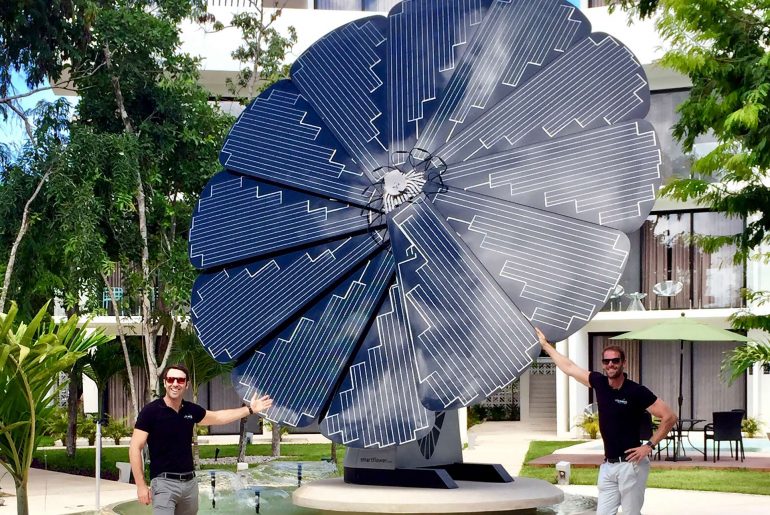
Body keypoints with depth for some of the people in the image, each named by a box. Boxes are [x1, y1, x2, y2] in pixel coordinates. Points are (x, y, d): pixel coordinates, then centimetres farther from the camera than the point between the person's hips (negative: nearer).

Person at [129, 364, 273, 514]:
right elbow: (135, 448, -10)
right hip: (164, 482, -6)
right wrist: (141, 485, -14)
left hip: (190, 482, 6)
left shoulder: (191, 410, 8)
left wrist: (250, 409, 27)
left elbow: (217, 417, 27)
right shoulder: (151, 411, -9)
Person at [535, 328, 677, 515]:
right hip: (608, 465, 6)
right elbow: (569, 367, 17)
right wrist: (545, 344, 23)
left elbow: (670, 417, -10)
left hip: (630, 464, -6)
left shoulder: (636, 391, -11)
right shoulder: (599, 383, 5)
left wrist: (649, 445, -12)